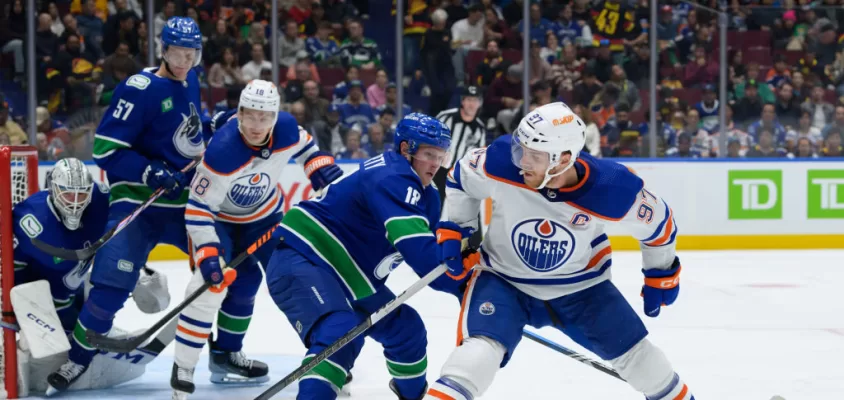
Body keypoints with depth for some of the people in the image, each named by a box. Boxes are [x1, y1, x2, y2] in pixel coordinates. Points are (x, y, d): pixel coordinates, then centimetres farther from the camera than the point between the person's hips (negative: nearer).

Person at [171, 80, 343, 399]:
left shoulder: (286, 128, -23)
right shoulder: (222, 152, -39)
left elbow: (303, 145, 5)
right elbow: (198, 209, -34)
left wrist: (320, 164, -10)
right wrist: (207, 253, -42)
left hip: (264, 212, 6)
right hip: (219, 216, -6)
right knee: (212, 284, -20)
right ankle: (183, 371, -14)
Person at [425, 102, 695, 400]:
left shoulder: (612, 190, -29)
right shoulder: (501, 161, -29)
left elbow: (657, 221, -8)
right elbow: (461, 177, -6)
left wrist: (662, 272, 4)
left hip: (579, 283, 1)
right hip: (504, 278, -1)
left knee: (632, 350, 9)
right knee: (481, 348, -26)